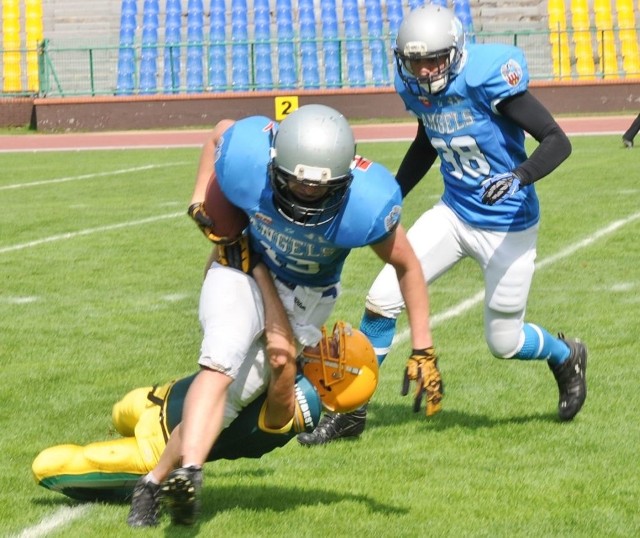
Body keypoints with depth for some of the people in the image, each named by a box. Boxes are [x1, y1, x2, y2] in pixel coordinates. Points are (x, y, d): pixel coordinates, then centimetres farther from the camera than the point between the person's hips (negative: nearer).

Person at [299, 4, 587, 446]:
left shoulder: (487, 77, -24)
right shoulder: (417, 88, -4)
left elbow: (558, 142, -24)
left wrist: (519, 177, -41)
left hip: (508, 226, -6)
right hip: (454, 214, 6)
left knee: (505, 343, 6)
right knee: (381, 300, -5)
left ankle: (566, 357, 40)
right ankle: (352, 413, 9)